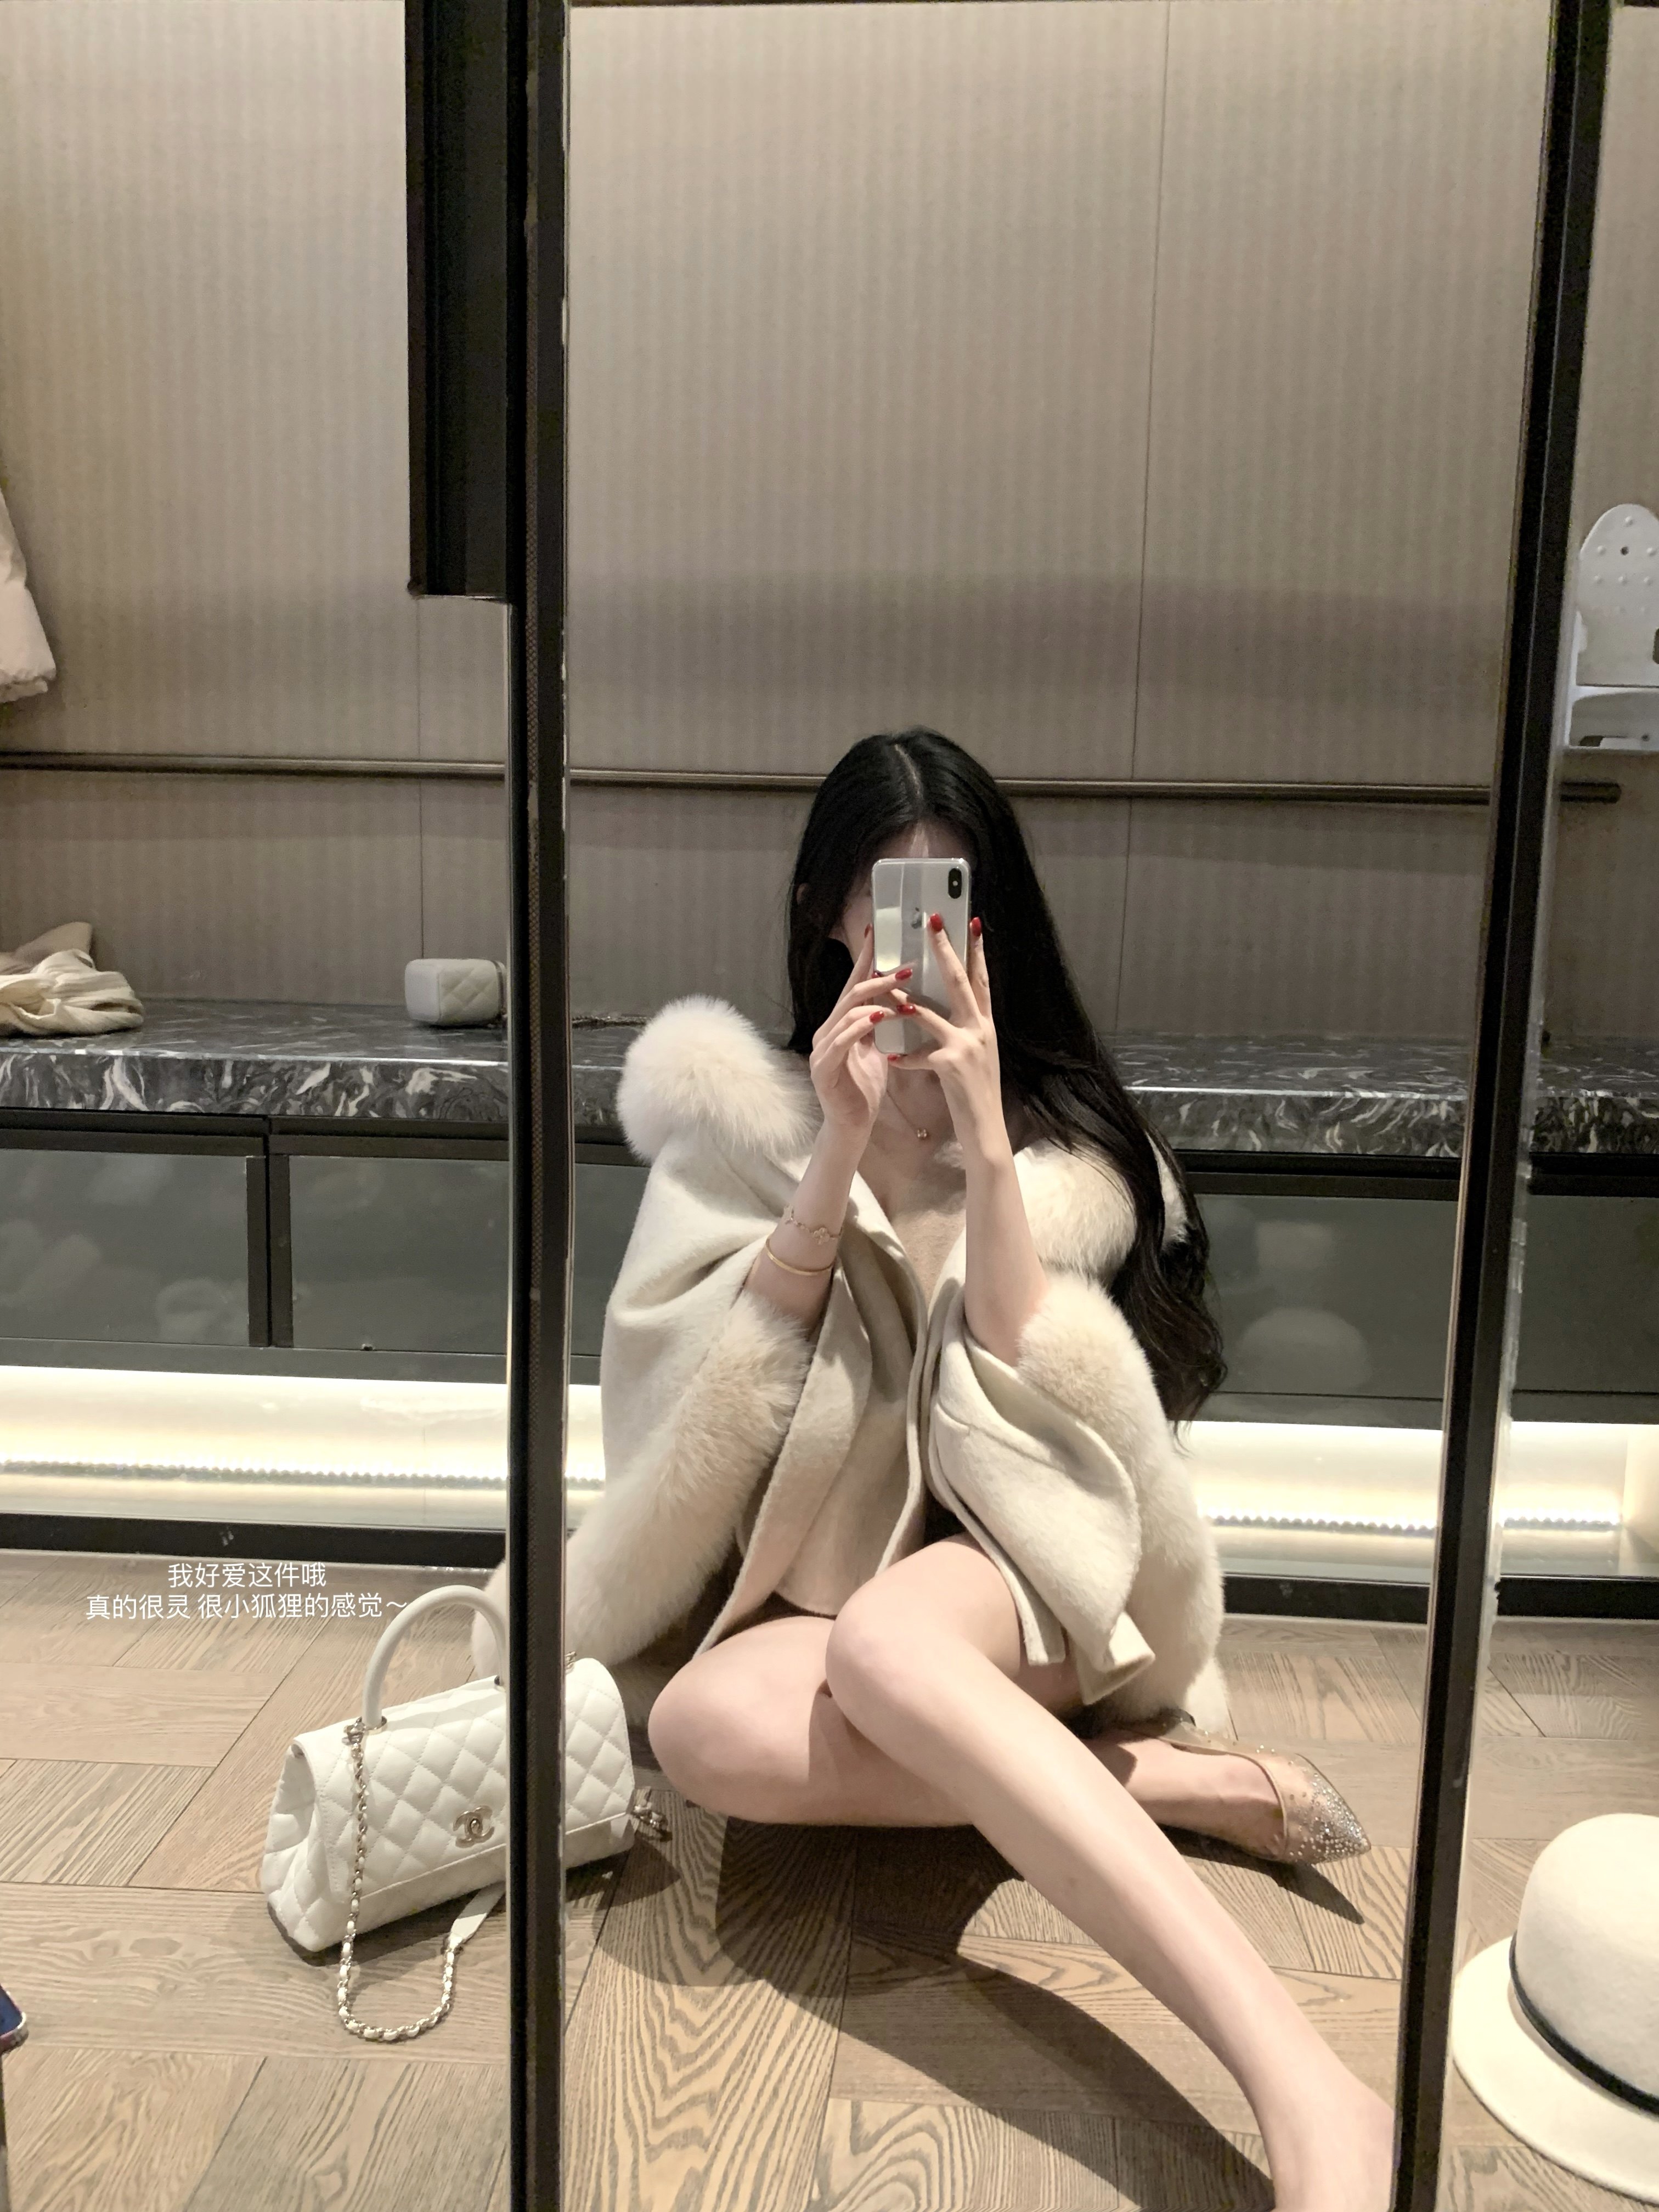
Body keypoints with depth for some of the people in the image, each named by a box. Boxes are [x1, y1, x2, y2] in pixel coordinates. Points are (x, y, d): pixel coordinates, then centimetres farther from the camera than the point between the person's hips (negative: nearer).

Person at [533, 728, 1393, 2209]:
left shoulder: (1062, 1124, 3)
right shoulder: (742, 1108, 5)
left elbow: (1027, 1383, -8)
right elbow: (717, 1380, -5)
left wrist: (982, 1137, -20)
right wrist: (841, 1149, -17)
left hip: (1008, 1553, -2)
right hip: (808, 1566, 2)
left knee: (883, 1642, -37)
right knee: (709, 1727, -32)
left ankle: (1314, 2093, -39)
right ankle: (1181, 1782, -20)